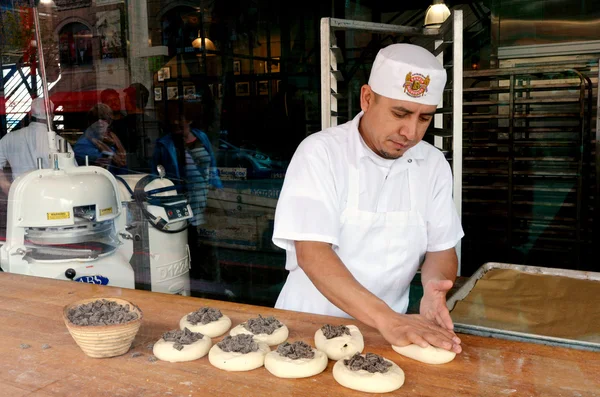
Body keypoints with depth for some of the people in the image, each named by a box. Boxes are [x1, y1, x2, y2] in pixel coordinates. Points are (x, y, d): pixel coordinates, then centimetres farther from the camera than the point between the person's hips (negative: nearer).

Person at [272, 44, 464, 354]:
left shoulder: (433, 163, 1)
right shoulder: (320, 152, -12)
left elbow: (441, 248, 4)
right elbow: (311, 253, -20)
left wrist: (434, 288, -17)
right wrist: (385, 318, -29)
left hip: (390, 325, 3)